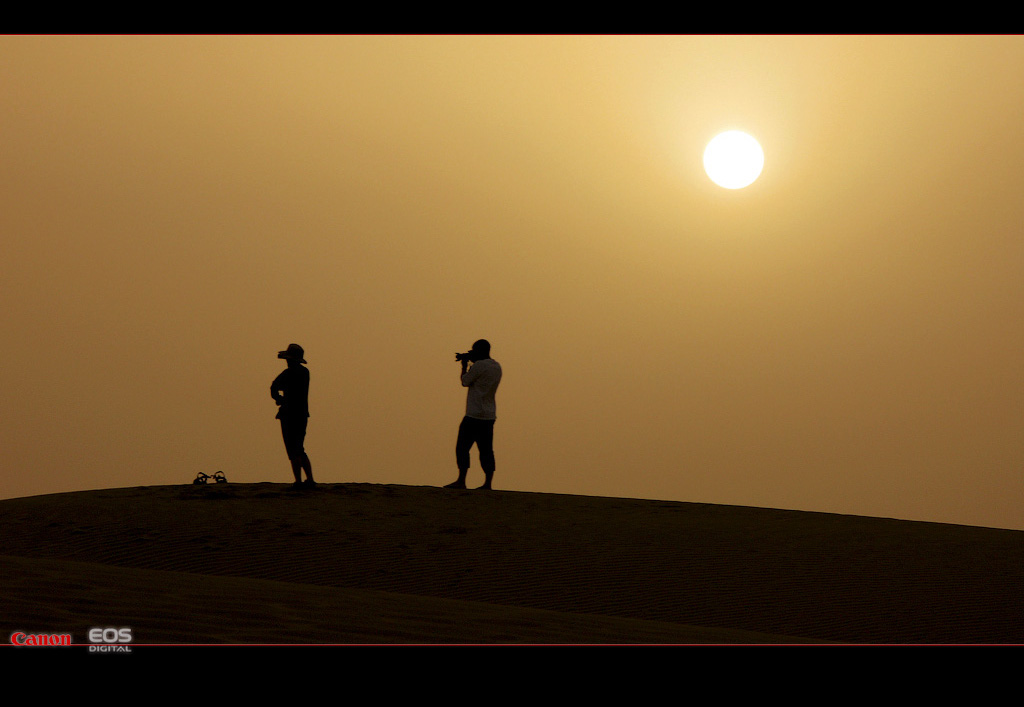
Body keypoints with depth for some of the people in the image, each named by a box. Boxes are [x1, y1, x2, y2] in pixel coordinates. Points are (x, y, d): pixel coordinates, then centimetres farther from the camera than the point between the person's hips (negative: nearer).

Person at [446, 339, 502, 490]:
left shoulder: (479, 366, -13)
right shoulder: (497, 367, 13)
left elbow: (465, 381, -4)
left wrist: (464, 365, 11)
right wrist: (469, 361, 20)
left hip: (474, 415, -8)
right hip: (489, 416, 8)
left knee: (462, 447, -3)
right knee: (486, 450, 6)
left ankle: (461, 481, -6)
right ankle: (487, 483, 2)